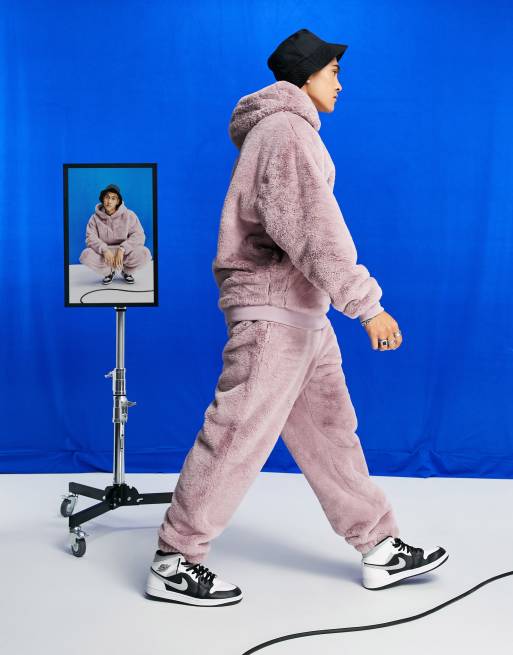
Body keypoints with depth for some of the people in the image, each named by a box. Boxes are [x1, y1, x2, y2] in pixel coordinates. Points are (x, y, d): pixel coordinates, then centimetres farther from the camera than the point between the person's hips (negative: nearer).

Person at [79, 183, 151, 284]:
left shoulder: (129, 215, -6)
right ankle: (109, 271, 1)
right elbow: (91, 238, -11)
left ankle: (126, 271, 4)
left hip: (125, 253, -1)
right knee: (85, 255, -30)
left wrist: (122, 249, -28)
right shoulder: (95, 217, -2)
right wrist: (105, 250, -31)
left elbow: (138, 236, -14)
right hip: (104, 253, 1)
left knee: (144, 253, -31)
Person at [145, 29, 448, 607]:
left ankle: (381, 549, 20)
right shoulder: (288, 130, -13)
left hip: (303, 315, 11)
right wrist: (367, 304, -24)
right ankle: (173, 565, 4)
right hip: (272, 312, -11)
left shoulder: (281, 131, 21)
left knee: (330, 432, 12)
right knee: (237, 441, -6)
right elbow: (312, 228, -23)